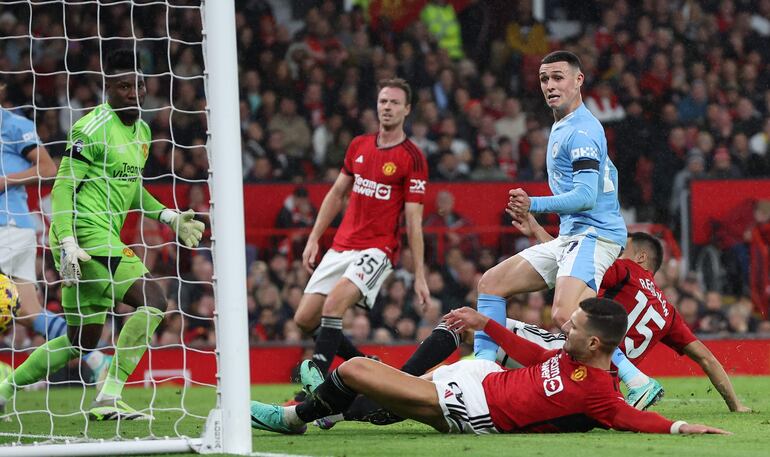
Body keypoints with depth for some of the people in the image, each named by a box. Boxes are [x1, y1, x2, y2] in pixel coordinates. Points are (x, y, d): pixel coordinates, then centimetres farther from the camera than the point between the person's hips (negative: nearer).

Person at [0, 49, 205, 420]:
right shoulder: (93, 128, -11)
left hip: (104, 239, 10)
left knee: (81, 342, 13)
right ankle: (108, 399, -16)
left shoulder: (141, 131, 17)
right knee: (152, 301, -19)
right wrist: (67, 243, -23)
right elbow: (63, 187, -14)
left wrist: (168, 216, 18)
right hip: (87, 237, -10)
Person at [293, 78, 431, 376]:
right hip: (341, 247, 7)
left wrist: (419, 276, -13)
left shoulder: (413, 158, -8)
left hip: (378, 248, -7)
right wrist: (314, 239, 13)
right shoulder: (359, 145, 10)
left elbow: (414, 222, -10)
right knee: (304, 319, 1)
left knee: (334, 303, -30)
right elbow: (337, 193, 20)